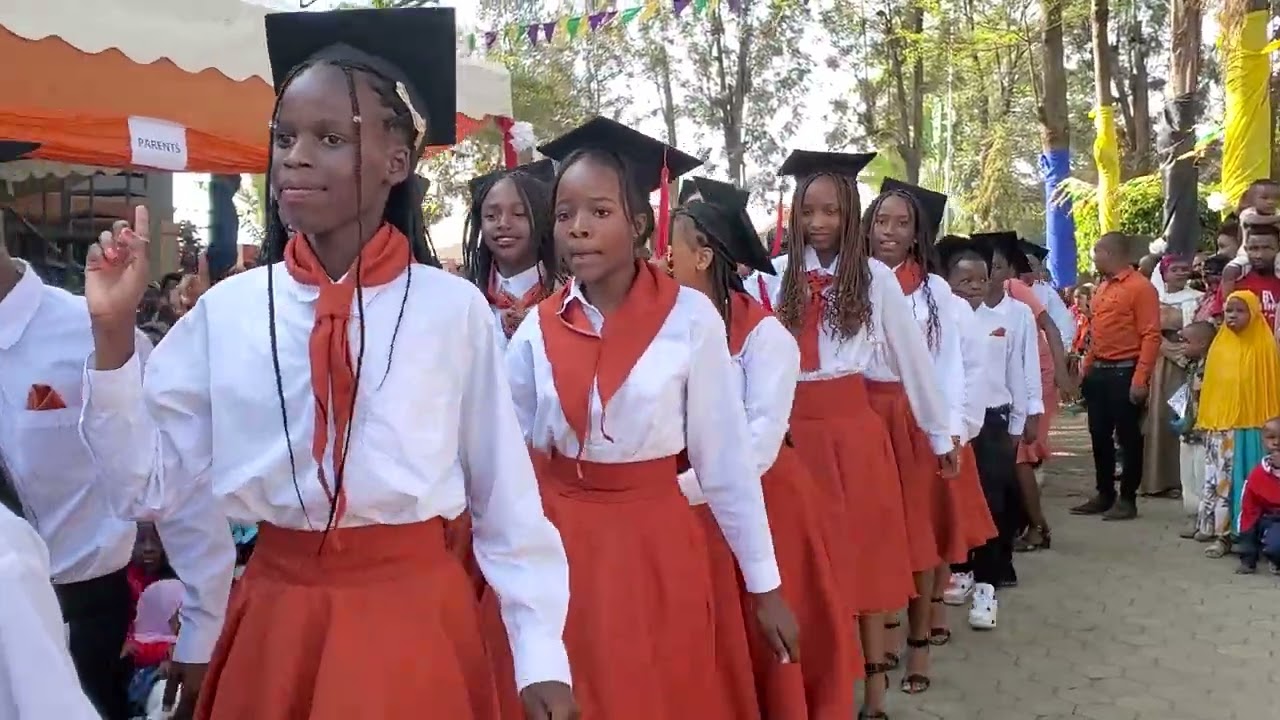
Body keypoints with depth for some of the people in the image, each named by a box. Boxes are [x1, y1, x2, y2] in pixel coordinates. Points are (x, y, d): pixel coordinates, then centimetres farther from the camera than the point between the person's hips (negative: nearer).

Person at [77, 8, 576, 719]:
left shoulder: (456, 309, -9)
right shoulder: (226, 309, -3)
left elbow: (505, 497, -3)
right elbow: (149, 486, 1)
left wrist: (542, 655, -2)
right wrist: (114, 331, -9)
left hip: (416, 616, -2)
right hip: (275, 618, 2)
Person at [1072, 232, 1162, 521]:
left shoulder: (1141, 287, -11)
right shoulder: (1102, 288, 15)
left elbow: (1151, 336, -15)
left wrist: (1140, 379, -20)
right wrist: (1087, 368, 16)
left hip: (1125, 373, -8)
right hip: (1098, 373, 8)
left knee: (1128, 437, 1)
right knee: (1099, 436, 11)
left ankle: (1128, 500, 9)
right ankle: (1104, 495, 22)